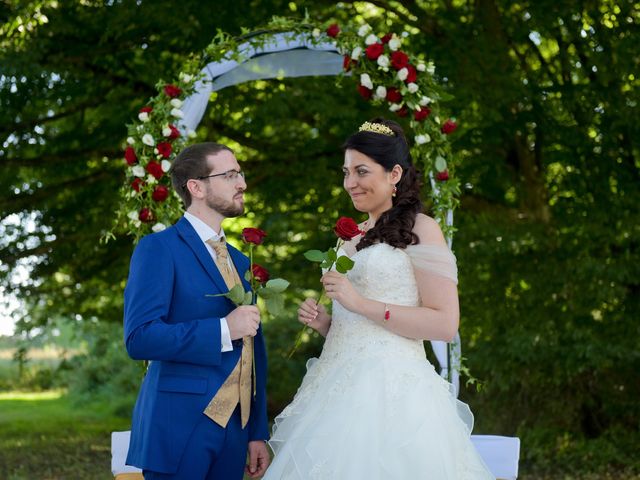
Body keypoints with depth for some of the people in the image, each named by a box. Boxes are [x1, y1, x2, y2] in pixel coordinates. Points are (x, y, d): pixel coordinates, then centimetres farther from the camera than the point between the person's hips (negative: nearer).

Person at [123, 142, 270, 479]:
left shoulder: (239, 261, 17)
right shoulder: (159, 248, -6)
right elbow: (139, 337, -17)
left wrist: (258, 433, 14)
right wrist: (223, 330, -19)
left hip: (234, 428, 7)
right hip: (179, 427, -7)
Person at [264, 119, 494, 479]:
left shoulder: (420, 229, -4)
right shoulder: (353, 236, 17)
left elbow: (446, 324, -14)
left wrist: (362, 304, -15)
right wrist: (323, 322, 4)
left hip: (391, 390, -7)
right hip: (340, 388, 7)